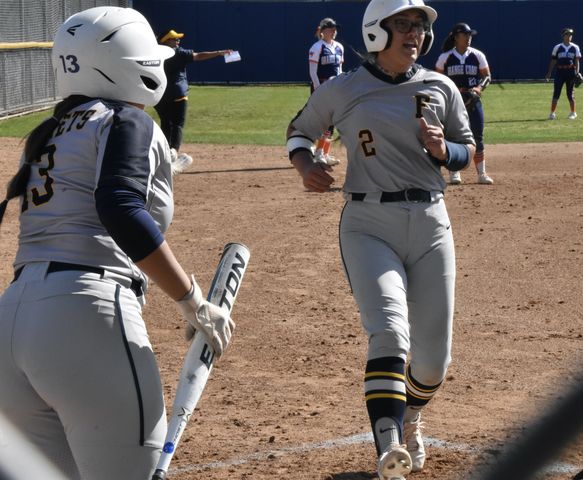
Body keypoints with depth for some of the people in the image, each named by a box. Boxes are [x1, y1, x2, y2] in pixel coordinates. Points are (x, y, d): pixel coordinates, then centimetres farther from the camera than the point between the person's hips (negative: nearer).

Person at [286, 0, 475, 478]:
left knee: (433, 357, 5)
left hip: (431, 224, 3)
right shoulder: (341, 91, 0)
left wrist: (442, 149, -9)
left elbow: (467, 151, 14)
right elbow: (299, 130, 15)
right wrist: (305, 165, -6)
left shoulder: (440, 88, 6)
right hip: (368, 226, -3)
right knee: (390, 332, -25)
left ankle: (410, 419, 39)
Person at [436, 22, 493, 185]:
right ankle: (454, 173, 9)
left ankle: (482, 174, 7)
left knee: (478, 137, 1)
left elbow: (487, 76, 6)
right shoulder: (445, 57, -1)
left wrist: (478, 88, -12)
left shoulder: (477, 55, 2)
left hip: (473, 100, 1)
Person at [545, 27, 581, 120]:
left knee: (570, 93, 4)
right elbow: (553, 61, 8)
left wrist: (577, 73, -5)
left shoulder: (575, 48, 7)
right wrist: (549, 73, 3)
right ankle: (552, 113, 0)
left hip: (571, 71, 0)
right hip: (559, 71, 0)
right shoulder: (557, 47, 5)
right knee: (556, 93, -4)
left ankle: (573, 113, 14)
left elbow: (577, 61, 6)